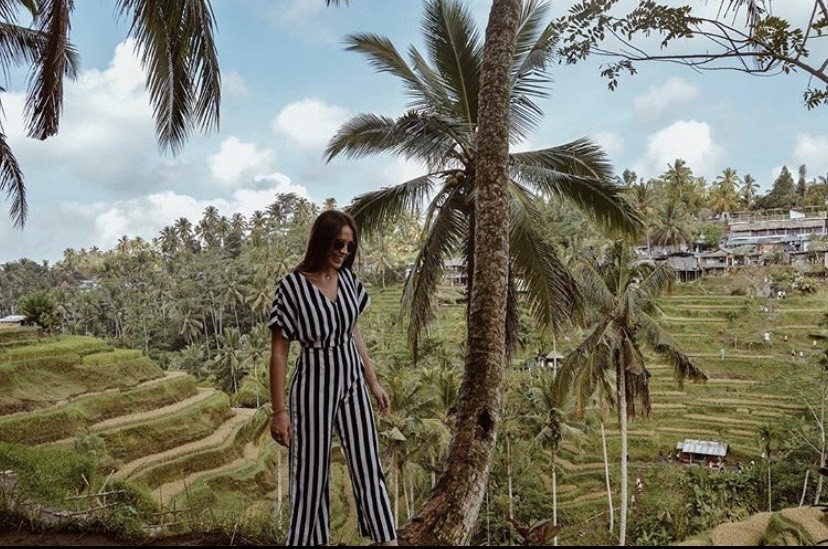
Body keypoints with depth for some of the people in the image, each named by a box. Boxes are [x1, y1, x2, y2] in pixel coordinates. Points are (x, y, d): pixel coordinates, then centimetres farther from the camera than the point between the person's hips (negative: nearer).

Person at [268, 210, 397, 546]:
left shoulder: (347, 279, 2)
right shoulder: (293, 285, -15)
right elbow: (278, 352, -12)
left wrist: (374, 382, 14)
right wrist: (279, 411, -12)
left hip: (352, 383, 5)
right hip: (314, 387, -5)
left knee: (369, 468, 8)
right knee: (311, 475, 8)